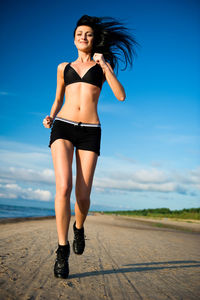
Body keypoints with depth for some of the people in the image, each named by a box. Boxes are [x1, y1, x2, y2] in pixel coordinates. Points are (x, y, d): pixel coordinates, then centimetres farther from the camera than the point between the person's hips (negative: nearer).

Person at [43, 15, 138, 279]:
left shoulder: (102, 66, 15)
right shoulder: (63, 67, 19)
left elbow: (121, 96, 2)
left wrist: (105, 65, -4)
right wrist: (50, 118, 5)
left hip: (90, 132, 0)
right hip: (63, 128, 1)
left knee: (83, 196, -5)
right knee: (63, 188, -21)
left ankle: (79, 228, 30)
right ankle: (62, 249, -9)